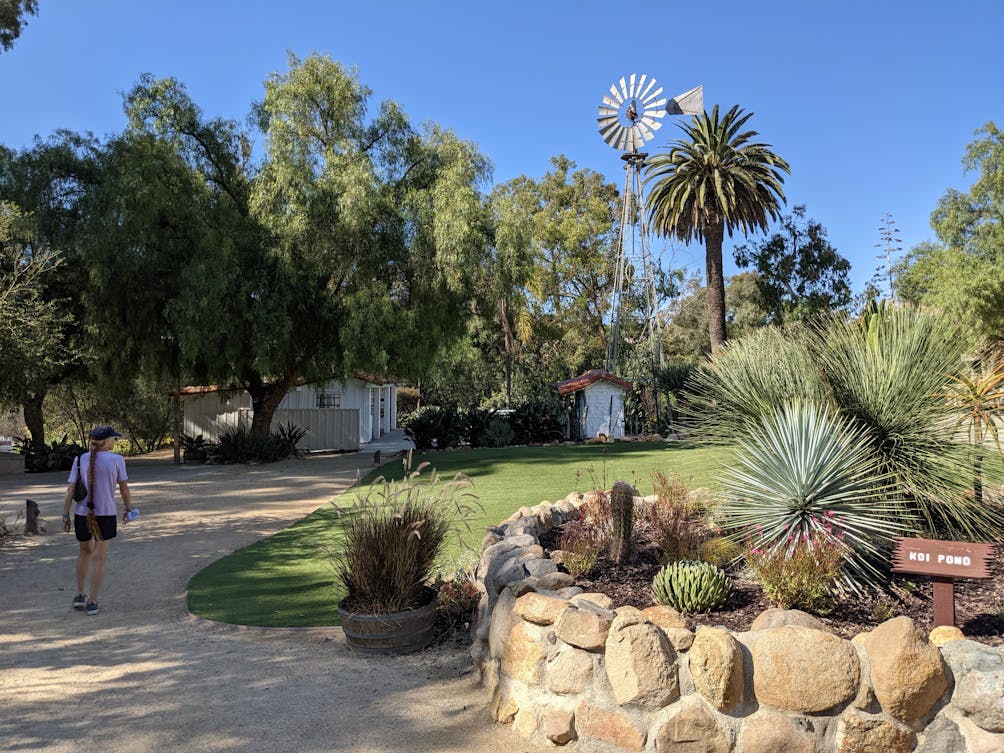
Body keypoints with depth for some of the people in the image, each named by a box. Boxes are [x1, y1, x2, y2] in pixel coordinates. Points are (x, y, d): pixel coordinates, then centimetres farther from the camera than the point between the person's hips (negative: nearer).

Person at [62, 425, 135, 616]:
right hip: (105, 515, -3)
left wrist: (65, 516, 2)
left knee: (85, 552, 23)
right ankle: (92, 602, 5)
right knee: (99, 558, 5)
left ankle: (80, 595, 22)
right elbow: (124, 488, -3)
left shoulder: (80, 460, 0)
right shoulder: (117, 460, -8)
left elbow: (70, 490, -3)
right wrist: (128, 510, 9)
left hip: (82, 514, 3)